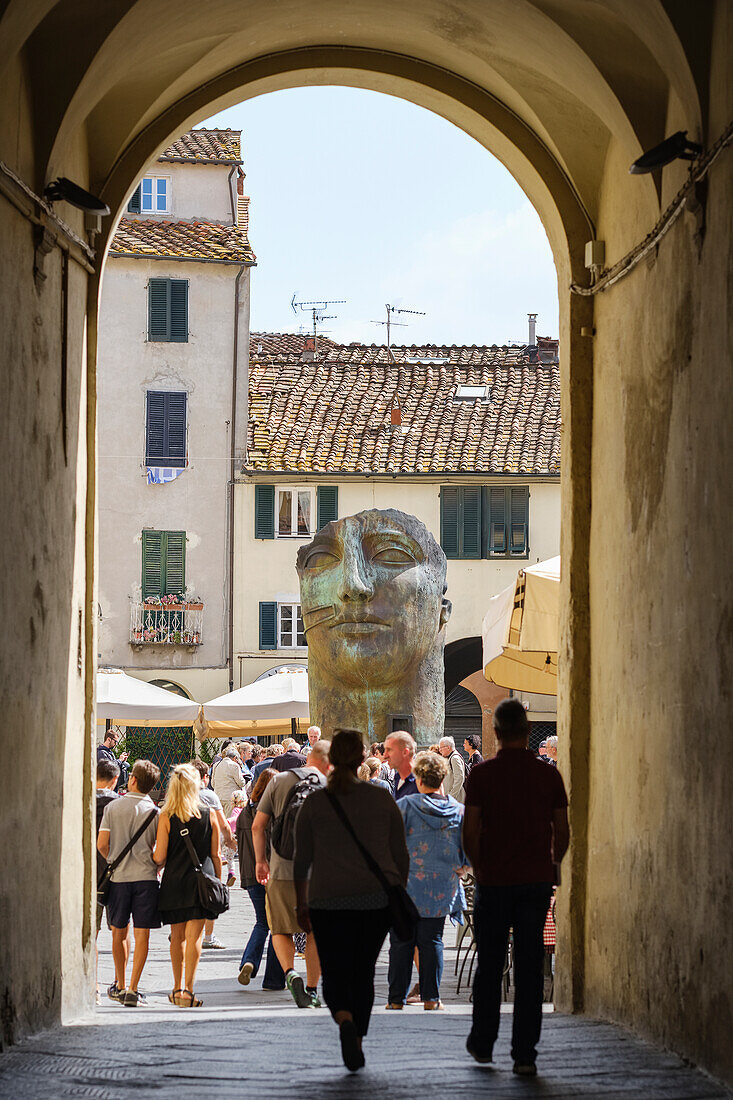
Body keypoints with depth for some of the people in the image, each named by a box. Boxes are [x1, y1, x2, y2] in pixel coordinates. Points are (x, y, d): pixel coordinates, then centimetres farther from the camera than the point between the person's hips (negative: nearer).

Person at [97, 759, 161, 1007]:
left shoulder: (112, 807, 1)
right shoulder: (154, 812, -1)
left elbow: (102, 844, -2)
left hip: (118, 876, 1)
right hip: (146, 877, -1)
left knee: (119, 933, 15)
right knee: (142, 935, 0)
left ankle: (120, 986, 23)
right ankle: (132, 990, -7)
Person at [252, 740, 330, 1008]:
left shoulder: (279, 781, 2)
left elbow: (257, 826, 2)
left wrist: (260, 860, 14)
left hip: (282, 869, 0)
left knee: (281, 929, 13)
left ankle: (290, 972, -11)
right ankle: (312, 989, 15)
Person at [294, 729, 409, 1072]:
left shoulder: (314, 804, 0)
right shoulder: (382, 799, 2)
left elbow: (301, 861, 2)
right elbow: (400, 855, 4)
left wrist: (302, 905, 11)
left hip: (330, 902, -1)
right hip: (378, 898, 1)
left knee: (335, 976, 4)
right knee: (363, 973, 18)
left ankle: (346, 1023, -25)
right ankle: (357, 1044, 17)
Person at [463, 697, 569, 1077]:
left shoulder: (482, 775, -6)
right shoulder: (549, 775, 0)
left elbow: (470, 832, -8)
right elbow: (562, 832, 3)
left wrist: (479, 867, 9)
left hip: (494, 882, -1)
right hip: (536, 881, 1)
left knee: (489, 965, 14)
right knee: (529, 969, 2)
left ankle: (483, 1043, 24)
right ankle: (524, 1055, -1)